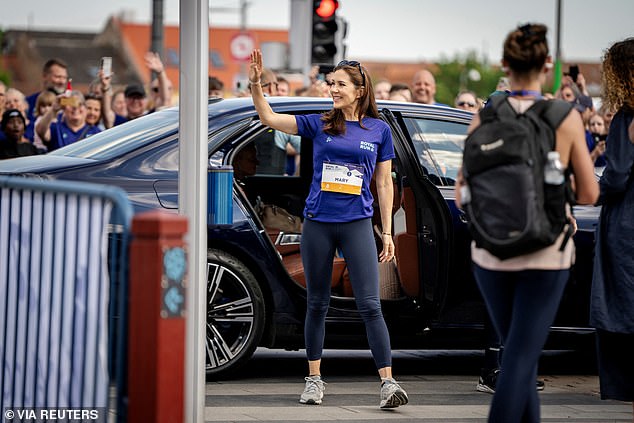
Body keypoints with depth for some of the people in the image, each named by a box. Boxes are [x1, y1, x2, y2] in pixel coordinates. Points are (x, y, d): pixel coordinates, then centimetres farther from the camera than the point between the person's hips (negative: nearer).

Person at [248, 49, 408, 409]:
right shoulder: (319, 124, 6)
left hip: (357, 224, -1)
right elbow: (269, 118, 3)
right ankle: (315, 379, 20)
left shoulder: (379, 130, 5)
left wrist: (388, 233, 4)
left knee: (370, 305, -9)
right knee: (317, 303, 9)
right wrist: (255, 84, -12)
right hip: (318, 222, 2)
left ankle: (388, 383, -11)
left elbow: (384, 183, 7)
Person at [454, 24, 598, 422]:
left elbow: (463, 195, -3)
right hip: (545, 254, -2)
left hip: (491, 251, 3)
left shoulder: (484, 117, -5)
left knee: (519, 350, 20)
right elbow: (589, 194, -1)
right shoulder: (566, 118, -8)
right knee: (520, 360, -4)